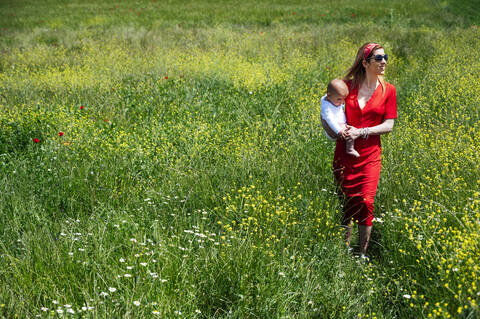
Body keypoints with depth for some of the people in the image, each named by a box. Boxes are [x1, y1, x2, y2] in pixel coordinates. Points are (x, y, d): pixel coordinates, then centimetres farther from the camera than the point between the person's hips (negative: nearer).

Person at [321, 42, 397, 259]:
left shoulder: (388, 90, 3)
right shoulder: (347, 85, 3)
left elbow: (389, 125, -1)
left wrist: (361, 132, -14)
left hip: (370, 156, 0)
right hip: (345, 153, 0)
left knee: (366, 202, -6)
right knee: (347, 202, 4)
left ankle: (362, 254, 7)